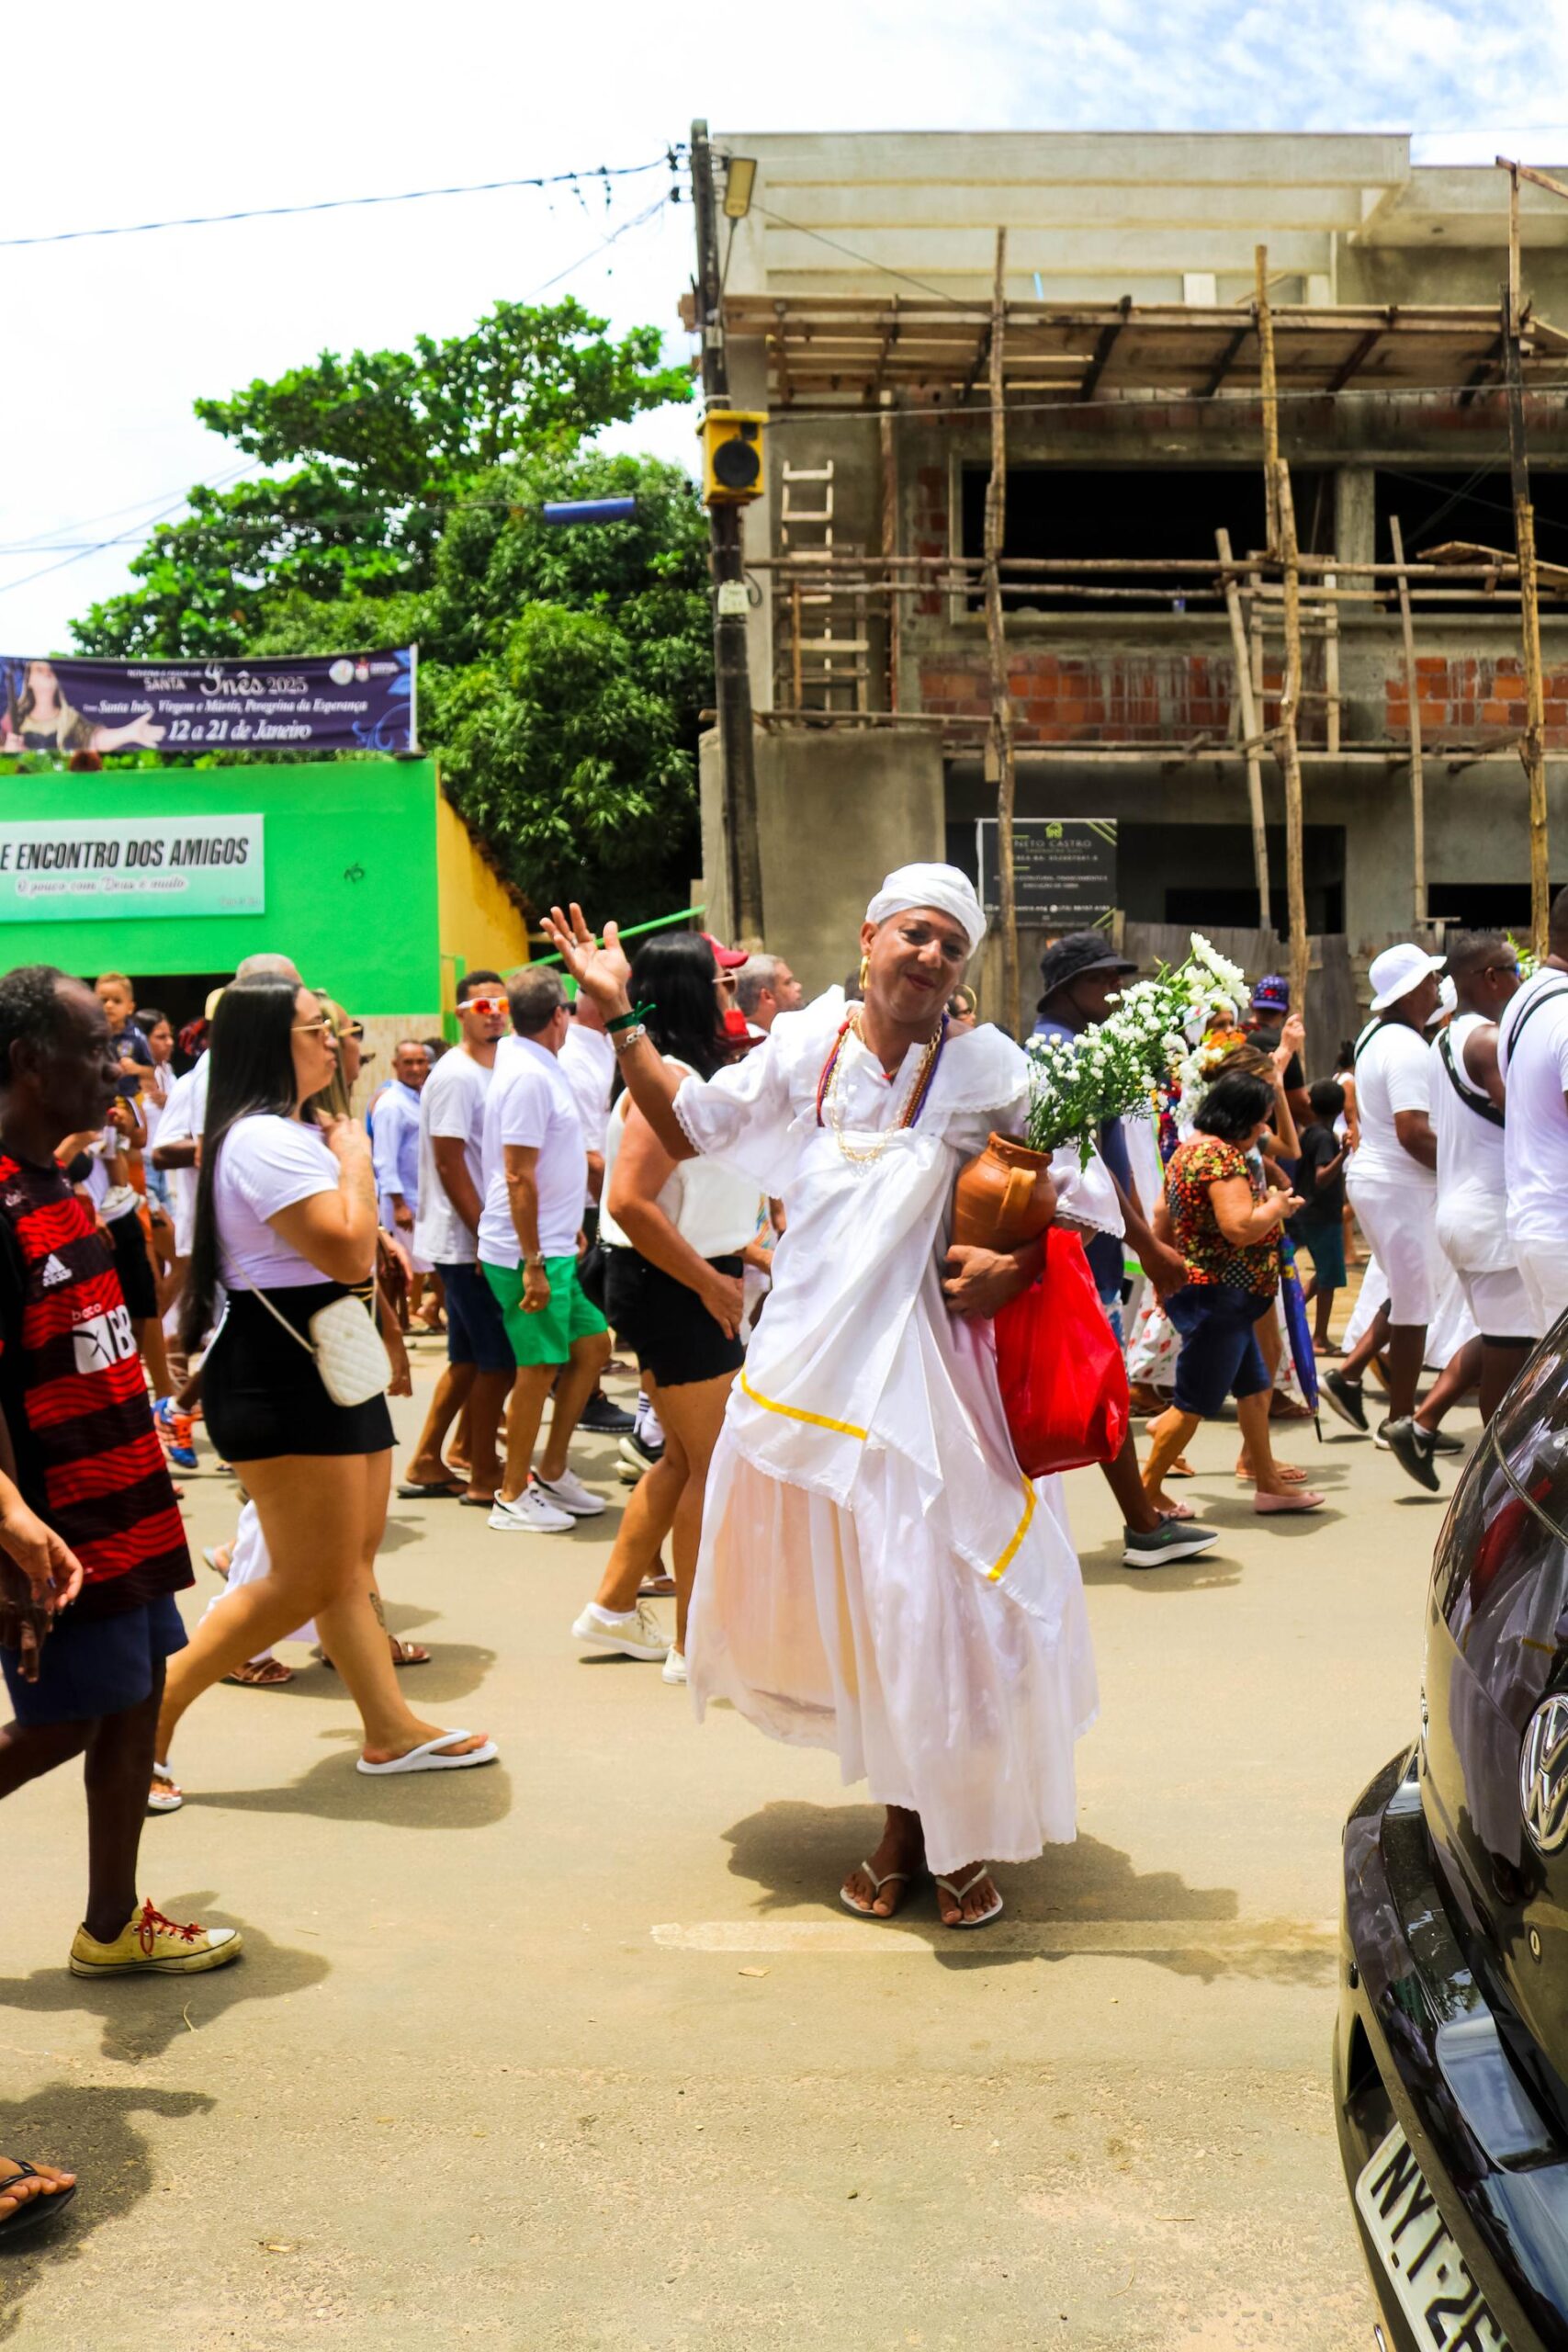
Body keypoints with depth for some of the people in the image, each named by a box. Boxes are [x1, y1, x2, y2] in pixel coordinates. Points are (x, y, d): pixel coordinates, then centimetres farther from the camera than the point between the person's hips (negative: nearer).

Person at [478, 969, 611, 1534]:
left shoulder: (538, 1069, 12)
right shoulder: (528, 1076, -18)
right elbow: (518, 1177, -22)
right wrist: (533, 1264, -23)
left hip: (553, 1248, 10)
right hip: (530, 1253, -10)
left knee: (592, 1345, 14)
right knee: (540, 1369, -1)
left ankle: (552, 1473, 24)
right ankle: (513, 1498, 11)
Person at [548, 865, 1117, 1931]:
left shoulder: (991, 1071, -4)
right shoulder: (806, 1048, 5)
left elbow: (1087, 1194, -3)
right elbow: (688, 1124, 13)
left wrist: (1015, 1264, -18)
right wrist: (621, 1016, 8)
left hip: (923, 1369, -3)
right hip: (811, 1361, 4)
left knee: (942, 1601, -2)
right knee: (841, 1601, 11)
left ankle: (966, 1832, 18)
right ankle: (901, 1815, 29)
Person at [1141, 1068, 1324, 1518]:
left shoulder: (1190, 1147, 11)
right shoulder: (1223, 1156, -20)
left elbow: (1163, 1216, 17)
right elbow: (1240, 1228, -29)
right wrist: (1278, 1206, -12)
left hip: (1208, 1294, 11)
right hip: (1217, 1296, -11)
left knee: (1254, 1389, 16)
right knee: (1196, 1403, -1)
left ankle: (1269, 1484, 23)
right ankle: (1148, 1490, 9)